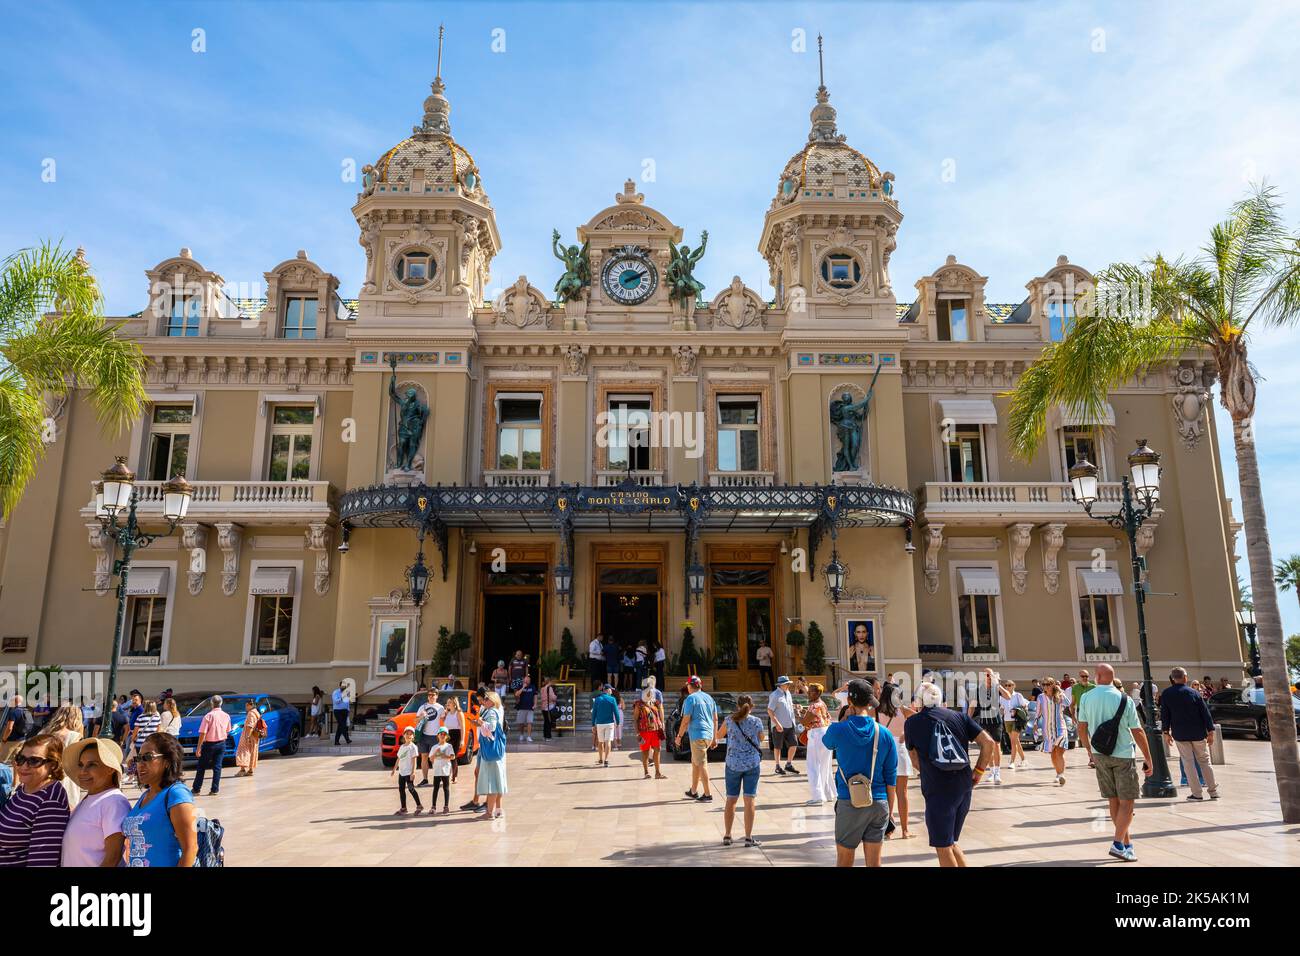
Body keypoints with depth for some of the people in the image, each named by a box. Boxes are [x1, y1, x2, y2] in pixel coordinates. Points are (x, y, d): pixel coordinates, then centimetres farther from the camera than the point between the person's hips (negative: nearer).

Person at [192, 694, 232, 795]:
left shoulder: (208, 716, -14)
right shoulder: (226, 716, 1)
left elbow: (202, 734, -16)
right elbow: (227, 732, 11)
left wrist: (198, 748, -12)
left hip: (209, 744, -4)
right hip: (221, 744, 4)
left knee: (201, 767, 11)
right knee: (217, 767, 7)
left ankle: (196, 788, 18)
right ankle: (215, 789, 7)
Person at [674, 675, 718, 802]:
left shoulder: (690, 699, -8)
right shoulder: (709, 698, 15)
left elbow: (686, 720, -12)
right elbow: (715, 719, 16)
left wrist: (679, 736, -2)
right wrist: (715, 738, 21)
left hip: (698, 735, -8)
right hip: (709, 735, 8)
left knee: (702, 764, -5)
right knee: (695, 763, 19)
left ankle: (707, 795, -4)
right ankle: (693, 791, 25)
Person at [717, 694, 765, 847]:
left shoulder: (730, 720, -5)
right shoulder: (756, 722, -6)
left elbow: (719, 735, 10)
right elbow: (761, 738, 10)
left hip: (733, 763, 1)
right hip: (752, 764, -1)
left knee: (731, 800, 12)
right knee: (749, 800, 3)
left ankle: (727, 836, 17)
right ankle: (748, 837, 4)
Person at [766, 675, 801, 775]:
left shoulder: (787, 693, 10)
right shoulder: (774, 695, -15)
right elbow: (770, 711, -17)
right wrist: (777, 724, -22)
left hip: (790, 724, 7)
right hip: (779, 726, -7)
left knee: (794, 744, 5)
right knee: (778, 747, 5)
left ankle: (789, 765, 19)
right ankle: (778, 767, 17)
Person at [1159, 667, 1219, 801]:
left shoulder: (1166, 694, -4)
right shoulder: (1194, 693, -3)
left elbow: (1164, 714, -1)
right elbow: (1205, 713, -3)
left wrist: (1166, 731, 7)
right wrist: (1210, 731, 3)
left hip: (1180, 734, -1)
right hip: (1198, 733, 1)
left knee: (1189, 763, 4)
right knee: (1204, 761, 14)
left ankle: (1197, 793, 3)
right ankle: (1213, 791, 19)